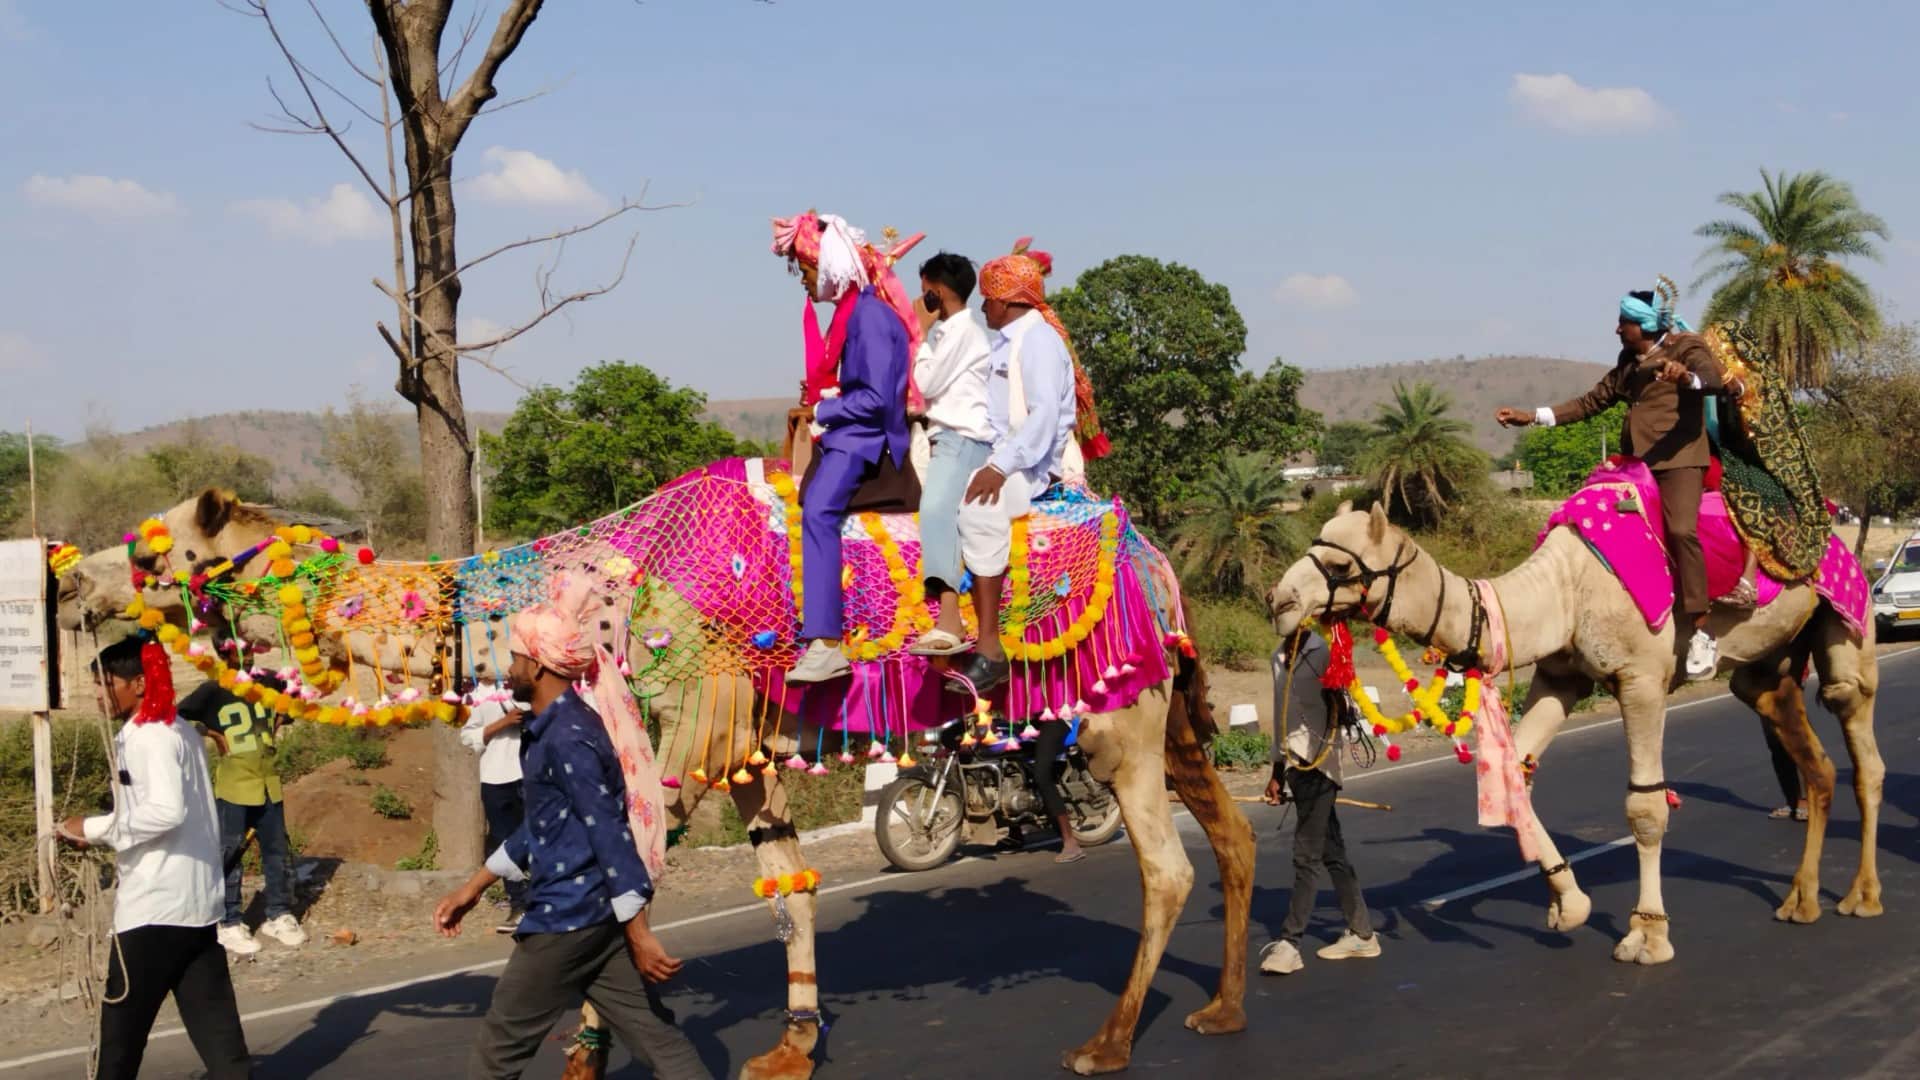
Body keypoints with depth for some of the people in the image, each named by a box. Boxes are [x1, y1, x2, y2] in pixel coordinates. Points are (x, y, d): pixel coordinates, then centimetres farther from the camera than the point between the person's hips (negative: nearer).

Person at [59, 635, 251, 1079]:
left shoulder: (150, 736, -13)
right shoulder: (179, 730, 16)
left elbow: (167, 810, -25)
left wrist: (95, 828, -16)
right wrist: (102, 837, 13)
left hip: (156, 905, -9)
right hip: (198, 900, 9)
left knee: (122, 1024, 3)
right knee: (212, 1020, 7)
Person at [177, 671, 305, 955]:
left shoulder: (269, 684, 5)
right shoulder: (213, 692, -6)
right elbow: (177, 719, -8)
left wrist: (279, 722, 7)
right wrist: (211, 734, -13)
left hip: (269, 784, 4)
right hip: (233, 786, -4)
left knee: (278, 851, 11)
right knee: (228, 856, -1)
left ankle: (279, 916, 24)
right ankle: (229, 925, 7)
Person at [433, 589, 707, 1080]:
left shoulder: (567, 737, -18)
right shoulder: (551, 729, 14)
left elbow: (610, 835, -22)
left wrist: (639, 934, -23)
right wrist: (473, 887, 27)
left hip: (568, 918, -10)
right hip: (596, 913, 10)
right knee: (656, 1037, 6)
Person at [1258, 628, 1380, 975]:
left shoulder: (1322, 652, -9)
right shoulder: (1279, 658, 14)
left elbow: (1345, 711, -9)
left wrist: (1339, 703, -28)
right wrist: (1278, 773, 21)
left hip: (1318, 763, -8)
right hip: (1295, 762, 8)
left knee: (1307, 855, -6)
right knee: (1330, 852, 13)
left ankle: (1289, 943, -5)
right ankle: (1361, 933, 22)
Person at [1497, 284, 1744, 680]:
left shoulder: (1686, 347, 2)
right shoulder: (1628, 364, 22)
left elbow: (1714, 377, -17)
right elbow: (1591, 402, 25)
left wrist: (1687, 377, -41)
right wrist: (1532, 416, 17)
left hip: (1679, 457, -8)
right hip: (1635, 461, 8)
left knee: (1681, 529, -27)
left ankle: (1702, 634, -29)